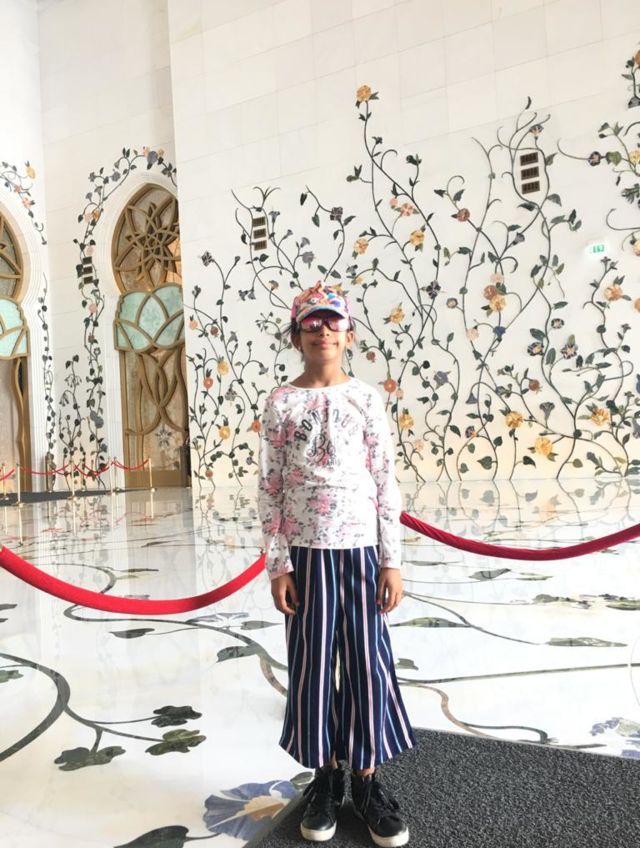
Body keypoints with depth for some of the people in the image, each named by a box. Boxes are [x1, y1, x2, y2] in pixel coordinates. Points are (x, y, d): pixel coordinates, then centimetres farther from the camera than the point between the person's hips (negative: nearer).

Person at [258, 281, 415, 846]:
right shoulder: (281, 402, 0)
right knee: (313, 665, 9)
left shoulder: (366, 398, 1)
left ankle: (368, 781, 26)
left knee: (368, 663, 7)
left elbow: (386, 483, 1)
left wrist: (391, 560, -2)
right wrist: (277, 564, -3)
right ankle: (326, 778, 29)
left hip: (361, 549, 0)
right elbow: (270, 488, 0)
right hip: (306, 551, 0)